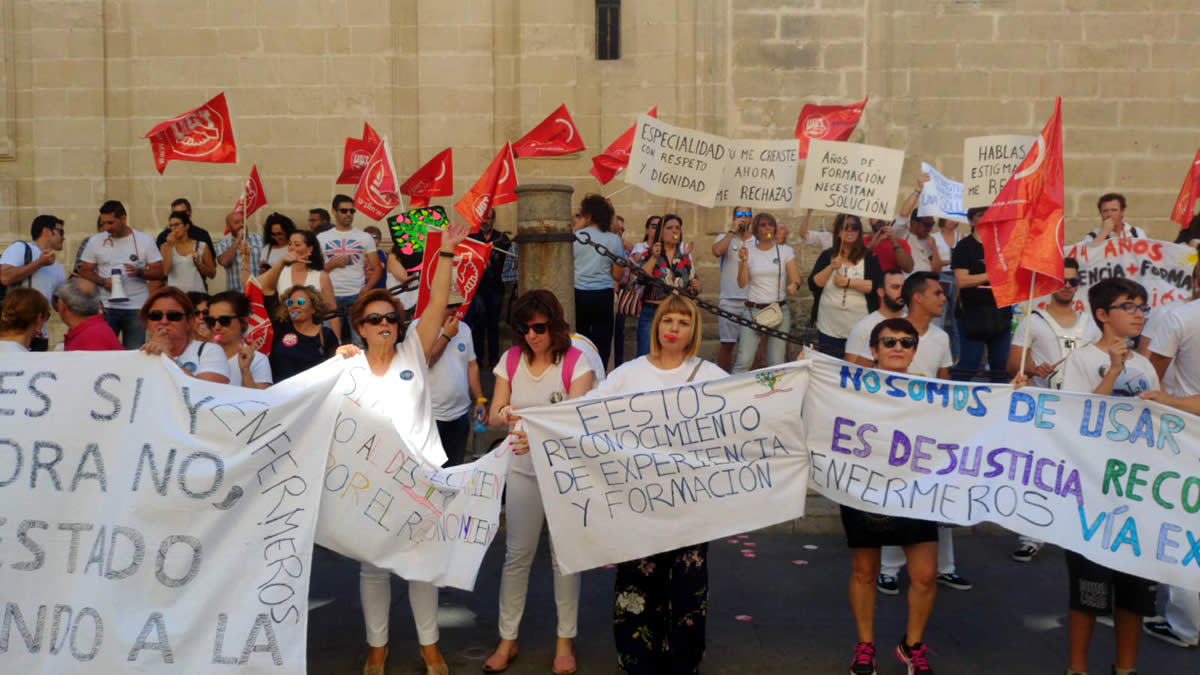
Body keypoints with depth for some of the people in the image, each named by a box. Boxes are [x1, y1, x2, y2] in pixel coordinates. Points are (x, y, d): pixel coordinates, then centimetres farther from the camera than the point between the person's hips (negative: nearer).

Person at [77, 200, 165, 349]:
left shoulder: (144, 240, 4)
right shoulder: (95, 241, 8)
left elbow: (159, 272, 2)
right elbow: (84, 271, 8)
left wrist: (139, 272, -17)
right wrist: (102, 281, -10)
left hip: (136, 308, -1)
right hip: (106, 307, 1)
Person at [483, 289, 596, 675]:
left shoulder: (576, 362, -13)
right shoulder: (511, 359, -2)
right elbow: (493, 416, -3)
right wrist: (504, 415, -28)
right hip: (522, 469, 3)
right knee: (516, 555, 8)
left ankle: (565, 640, 21)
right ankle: (507, 639, 19)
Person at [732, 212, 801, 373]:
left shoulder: (785, 251, 3)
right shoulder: (747, 251, 3)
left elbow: (796, 279, -1)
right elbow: (742, 283, -3)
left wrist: (794, 286, -24)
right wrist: (743, 261, -18)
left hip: (779, 310, 1)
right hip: (753, 310, 0)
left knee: (777, 363, -1)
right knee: (743, 361, -8)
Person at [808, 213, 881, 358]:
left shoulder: (868, 257, 0)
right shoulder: (827, 255, 6)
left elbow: (875, 285, -11)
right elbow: (813, 284, -2)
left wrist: (848, 282, -16)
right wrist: (831, 267, -14)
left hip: (859, 327, -2)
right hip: (828, 326, 2)